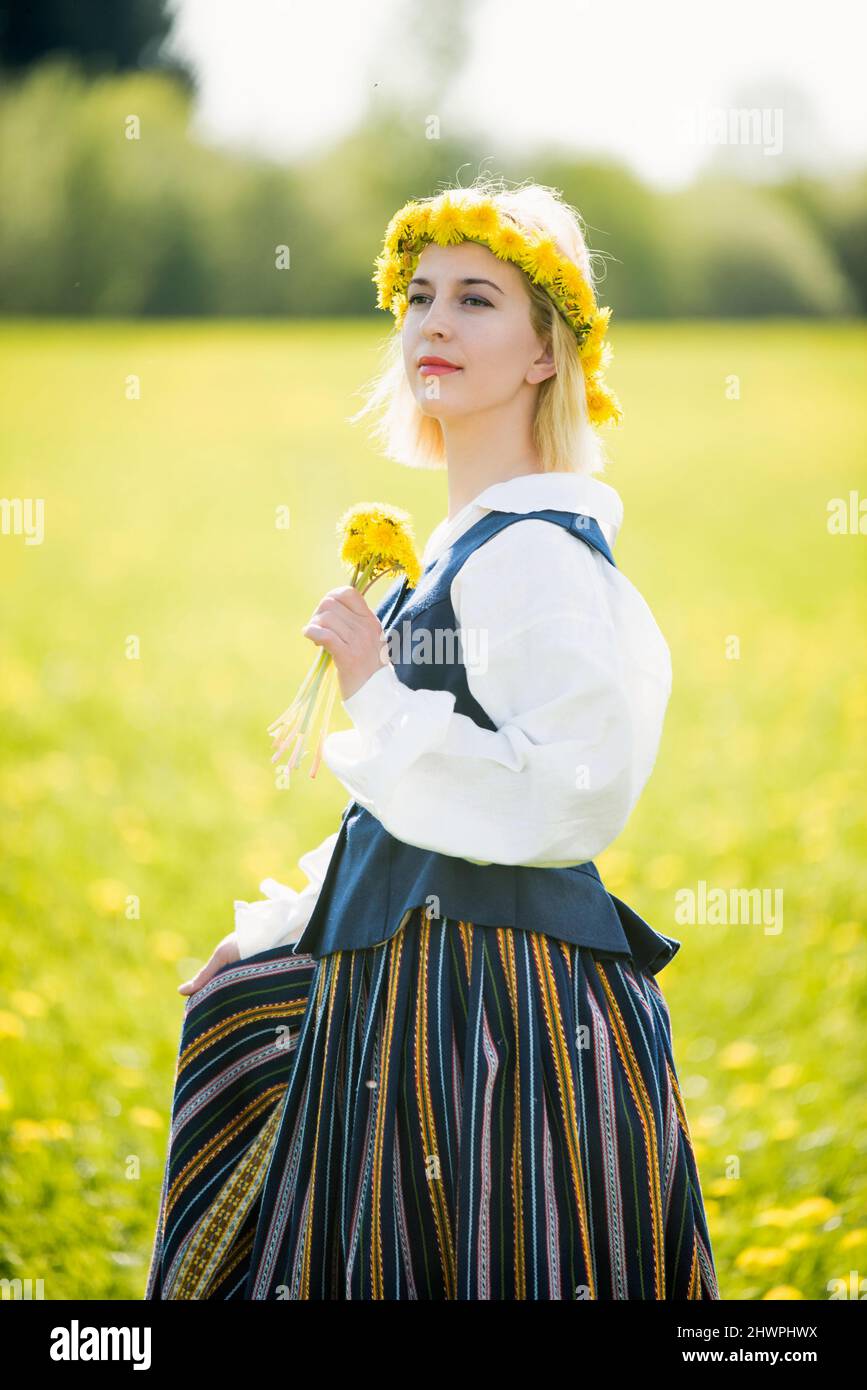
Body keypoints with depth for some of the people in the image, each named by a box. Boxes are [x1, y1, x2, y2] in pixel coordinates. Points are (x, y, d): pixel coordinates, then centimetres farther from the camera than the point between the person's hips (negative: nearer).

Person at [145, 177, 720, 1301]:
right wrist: (275, 932, 23)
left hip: (501, 991, -10)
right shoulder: (473, 544, 14)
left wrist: (378, 700, -17)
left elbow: (569, 797, -25)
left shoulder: (538, 551, -15)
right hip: (411, 973, 10)